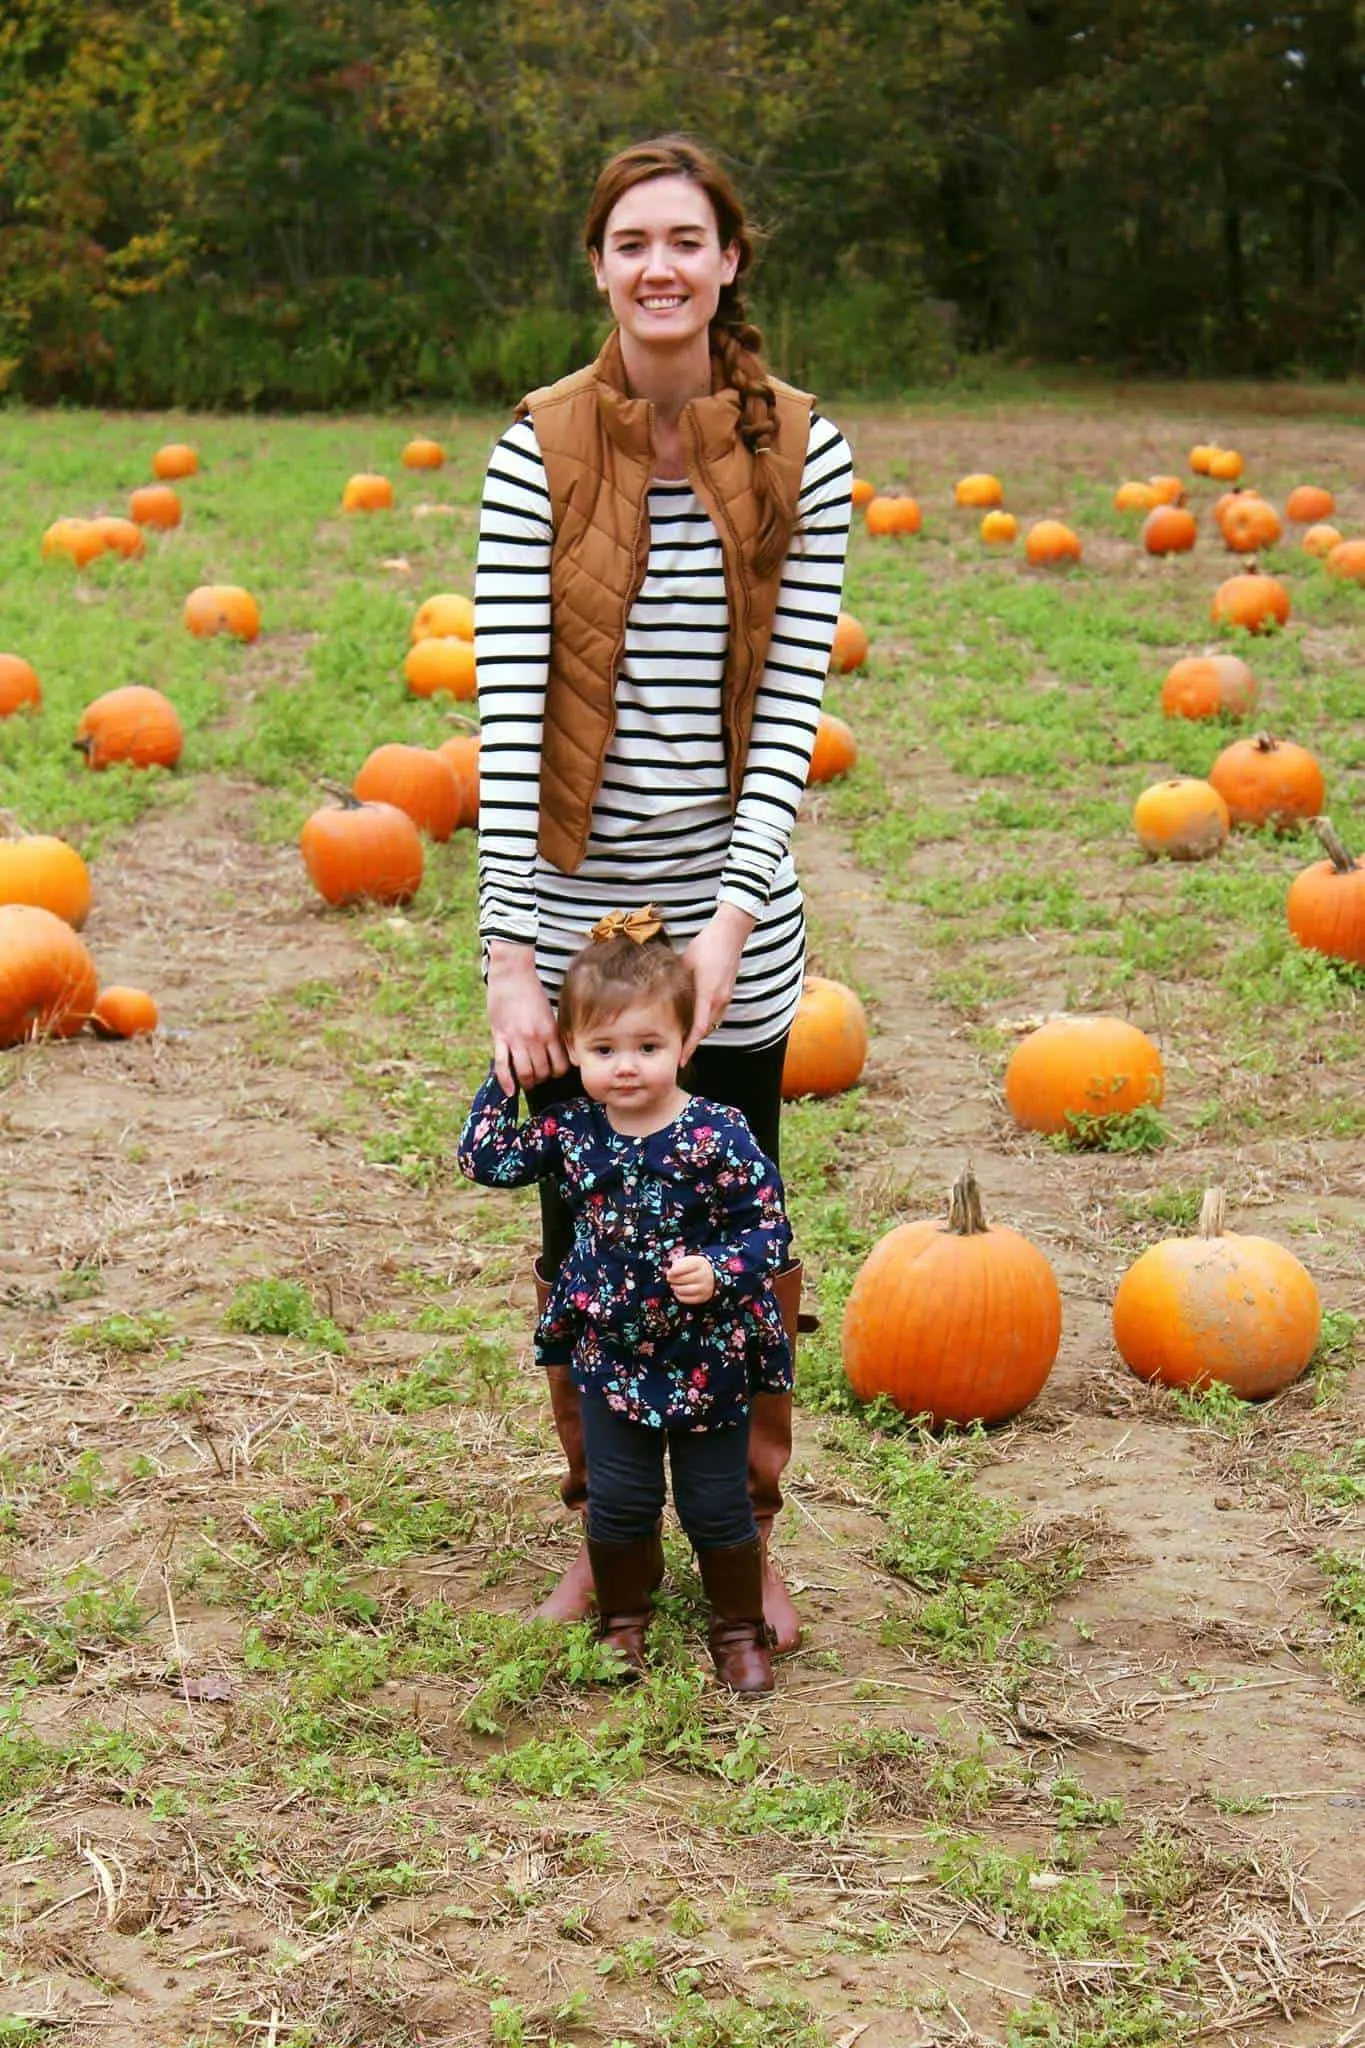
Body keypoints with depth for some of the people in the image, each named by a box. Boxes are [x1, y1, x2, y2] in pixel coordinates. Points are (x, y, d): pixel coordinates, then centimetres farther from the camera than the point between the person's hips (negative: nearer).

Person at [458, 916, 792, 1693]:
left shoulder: (718, 1136, -19)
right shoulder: (572, 1131, -6)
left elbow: (770, 1227, -14)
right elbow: (486, 1159, 5)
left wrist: (720, 1272, -30)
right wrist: (504, 1076, 0)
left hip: (708, 1359, -3)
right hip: (610, 1355, 3)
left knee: (718, 1505, 9)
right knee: (619, 1501, 12)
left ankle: (741, 1631, 28)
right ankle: (623, 1622, 33)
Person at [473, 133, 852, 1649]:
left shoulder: (799, 450, -3)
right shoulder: (539, 445, -6)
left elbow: (794, 701, -7)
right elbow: (506, 701, -11)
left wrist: (735, 916, -17)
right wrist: (508, 952, -17)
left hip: (731, 912, 0)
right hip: (570, 911, 0)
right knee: (581, 1235, 11)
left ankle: (745, 1538, 29)